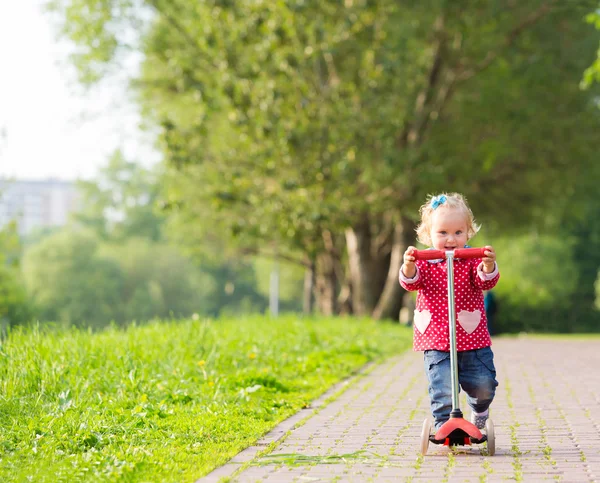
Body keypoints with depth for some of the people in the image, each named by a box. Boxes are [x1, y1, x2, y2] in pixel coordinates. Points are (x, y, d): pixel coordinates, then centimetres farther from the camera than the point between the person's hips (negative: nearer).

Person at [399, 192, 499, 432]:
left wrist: (489, 266, -39)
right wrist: (409, 267, -36)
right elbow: (410, 282, -13)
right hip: (436, 343, -1)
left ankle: (479, 414, 35)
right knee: (443, 391, -12)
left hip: (473, 340, 1)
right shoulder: (424, 262, 1)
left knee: (484, 387, 3)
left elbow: (486, 281, -15)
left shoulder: (472, 260, 0)